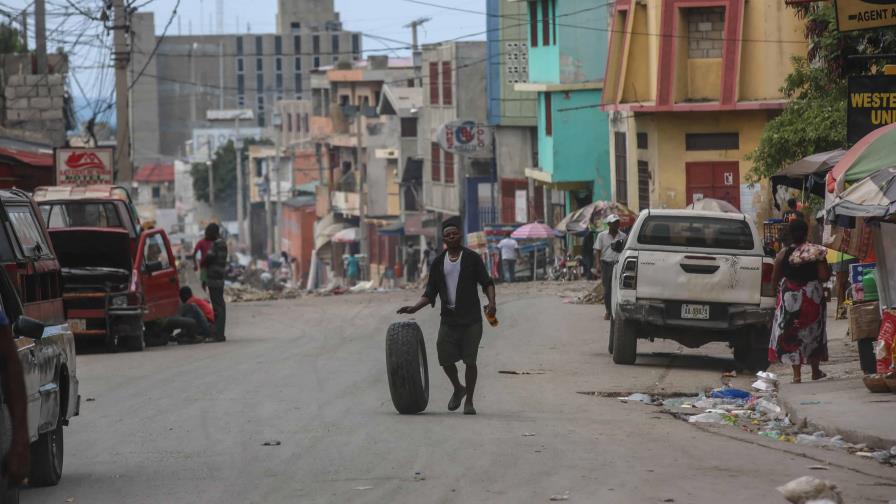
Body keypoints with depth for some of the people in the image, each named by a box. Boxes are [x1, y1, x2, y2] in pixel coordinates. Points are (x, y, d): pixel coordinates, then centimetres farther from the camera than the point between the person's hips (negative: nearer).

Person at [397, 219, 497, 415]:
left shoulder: (472, 258, 1)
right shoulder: (439, 263, 11)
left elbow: (487, 283, -1)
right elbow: (430, 293, 12)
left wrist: (491, 303, -18)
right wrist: (415, 308, -2)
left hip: (471, 319, -3)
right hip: (448, 319, 3)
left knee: (470, 360, -4)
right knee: (445, 358, -2)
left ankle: (469, 401, 7)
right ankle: (458, 389, 26)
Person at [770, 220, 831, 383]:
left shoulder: (783, 254, -6)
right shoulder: (817, 253, -9)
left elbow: (775, 278, -1)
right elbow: (824, 276, -12)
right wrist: (828, 270, 9)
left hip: (789, 296, 0)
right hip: (812, 296, 0)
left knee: (791, 334, 5)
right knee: (812, 332, 15)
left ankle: (797, 374, -1)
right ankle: (815, 371, 22)